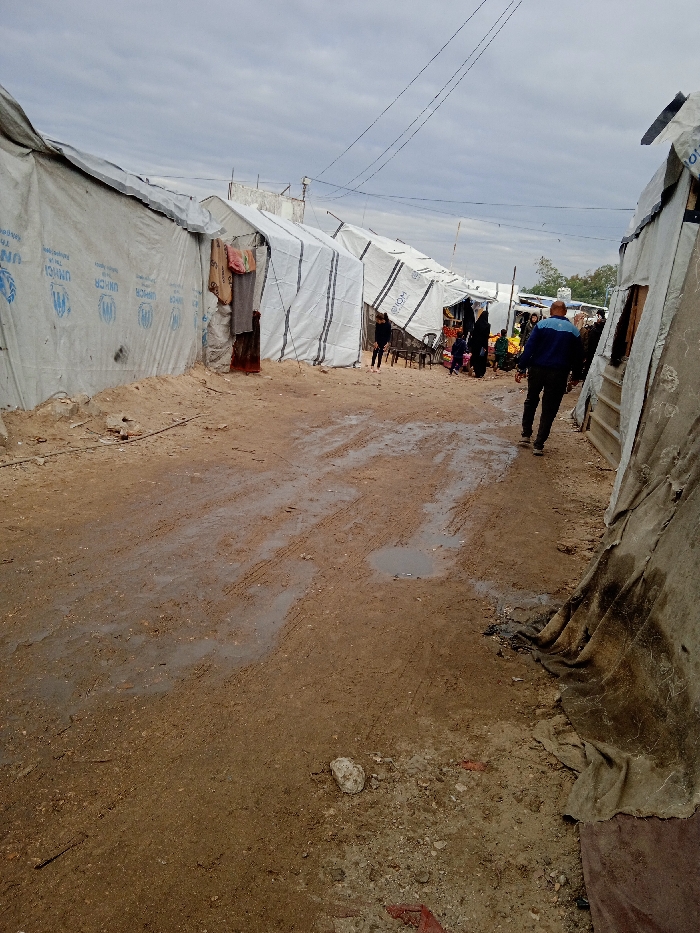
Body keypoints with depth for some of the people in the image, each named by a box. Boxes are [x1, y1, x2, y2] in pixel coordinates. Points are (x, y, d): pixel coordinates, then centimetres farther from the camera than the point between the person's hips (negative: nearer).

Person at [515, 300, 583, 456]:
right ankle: (538, 445, 4)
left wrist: (521, 368, -8)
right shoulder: (573, 331, 5)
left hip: (537, 369, 0)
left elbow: (529, 348, -9)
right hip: (559, 374, 1)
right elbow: (578, 356, 9)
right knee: (549, 410, 5)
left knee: (531, 401, 22)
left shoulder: (542, 324, -2)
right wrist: (576, 376, 19)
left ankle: (526, 435, 19)